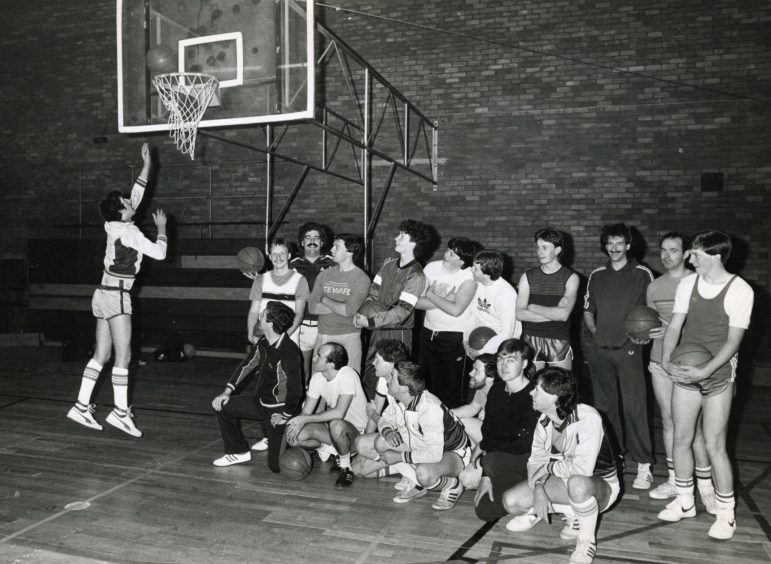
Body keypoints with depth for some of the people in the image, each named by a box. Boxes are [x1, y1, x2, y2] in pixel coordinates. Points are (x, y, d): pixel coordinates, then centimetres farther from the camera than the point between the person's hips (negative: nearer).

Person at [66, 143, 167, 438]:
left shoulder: (116, 225, 8)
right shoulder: (129, 231, -14)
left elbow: (137, 196, 19)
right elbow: (159, 253, -13)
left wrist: (146, 166, 18)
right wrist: (161, 227, 1)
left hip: (105, 295, 9)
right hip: (116, 297, -9)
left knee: (101, 355, 11)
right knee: (123, 356, -5)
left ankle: (82, 406, 14)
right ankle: (121, 412, -2)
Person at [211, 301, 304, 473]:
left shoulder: (289, 352, -27)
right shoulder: (263, 344, -1)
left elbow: (295, 390, -24)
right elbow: (247, 366, 9)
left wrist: (286, 416, -15)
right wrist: (227, 392, 2)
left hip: (279, 409, -8)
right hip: (260, 401, 8)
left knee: (277, 465, -7)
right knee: (224, 406, 5)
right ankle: (238, 452, 18)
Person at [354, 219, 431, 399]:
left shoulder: (415, 276, -16)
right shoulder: (389, 263, 5)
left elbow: (402, 312, -20)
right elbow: (373, 293, 6)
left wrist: (369, 321, -23)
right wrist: (362, 313, -11)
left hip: (398, 333, -6)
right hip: (378, 330, 6)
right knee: (369, 375, 13)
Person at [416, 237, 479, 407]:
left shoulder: (468, 278, -13)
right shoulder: (432, 267, 0)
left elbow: (456, 310, -25)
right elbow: (416, 302, -6)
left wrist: (431, 295, -14)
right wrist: (442, 301, -17)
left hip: (454, 336, -5)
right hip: (428, 332, 5)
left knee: (452, 387, 4)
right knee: (428, 383, 17)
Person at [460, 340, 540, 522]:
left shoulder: (534, 396, -20)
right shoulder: (496, 390, 2)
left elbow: (524, 444, -20)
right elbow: (488, 430, 0)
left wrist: (483, 446, -10)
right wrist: (485, 476, -7)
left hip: (528, 459, -6)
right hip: (500, 454, 6)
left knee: (492, 460, -27)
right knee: (467, 478, -9)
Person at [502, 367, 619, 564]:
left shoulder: (588, 418, -30)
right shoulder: (544, 421, -9)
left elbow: (583, 468, -39)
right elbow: (535, 461, 0)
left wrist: (550, 467, -23)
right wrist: (538, 489, -19)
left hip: (600, 485, -6)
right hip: (564, 481, 6)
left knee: (577, 483, -43)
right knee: (511, 501, -12)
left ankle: (587, 541, -14)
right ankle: (573, 513, 7)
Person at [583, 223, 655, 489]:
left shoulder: (642, 274, 1)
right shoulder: (596, 276, 11)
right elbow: (588, 311, 18)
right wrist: (595, 331, 4)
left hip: (628, 348, -4)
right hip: (600, 349, 4)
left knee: (634, 406, -6)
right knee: (605, 405, 11)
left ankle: (644, 465, 2)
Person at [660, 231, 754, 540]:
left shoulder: (740, 290, -11)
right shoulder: (687, 283, 1)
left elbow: (733, 340, -13)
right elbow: (675, 325, -2)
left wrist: (705, 371, -24)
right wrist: (666, 360, -17)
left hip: (718, 376, -4)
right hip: (684, 373, 4)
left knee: (714, 445, -2)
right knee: (681, 439, 10)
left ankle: (726, 512, 16)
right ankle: (685, 501, 27)